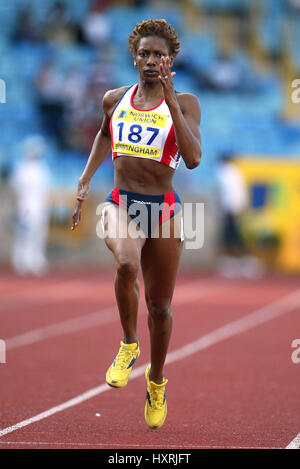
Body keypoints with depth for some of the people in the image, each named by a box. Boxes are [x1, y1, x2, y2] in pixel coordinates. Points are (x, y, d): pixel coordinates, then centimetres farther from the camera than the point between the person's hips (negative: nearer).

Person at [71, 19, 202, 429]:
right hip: (120, 205, 1)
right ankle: (128, 345, -9)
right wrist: (85, 179, 18)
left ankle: (156, 381, 34)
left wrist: (170, 100, -21)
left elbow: (193, 159, -19)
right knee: (127, 264, -33)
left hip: (164, 210, -1)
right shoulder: (115, 100, 5)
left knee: (160, 306, 9)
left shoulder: (185, 104, -4)